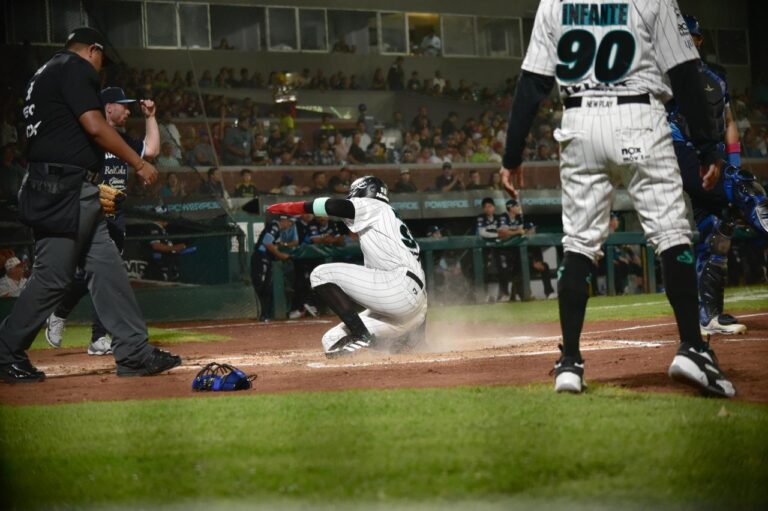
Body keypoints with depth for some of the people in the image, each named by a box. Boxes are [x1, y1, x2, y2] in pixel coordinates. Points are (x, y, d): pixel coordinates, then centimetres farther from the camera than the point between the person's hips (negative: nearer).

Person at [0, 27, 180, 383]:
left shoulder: (46, 74, 23)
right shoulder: (75, 67, -6)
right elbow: (95, 126, -16)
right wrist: (139, 164, -9)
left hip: (77, 193, 11)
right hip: (63, 189, -11)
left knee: (107, 267, 7)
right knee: (52, 276, -7)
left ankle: (135, 352, 6)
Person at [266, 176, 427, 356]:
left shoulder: (374, 207, 7)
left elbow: (335, 206, -10)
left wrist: (290, 207, -4)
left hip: (402, 287, -9)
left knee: (322, 274, -11)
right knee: (333, 342, 7)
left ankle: (361, 336, -18)